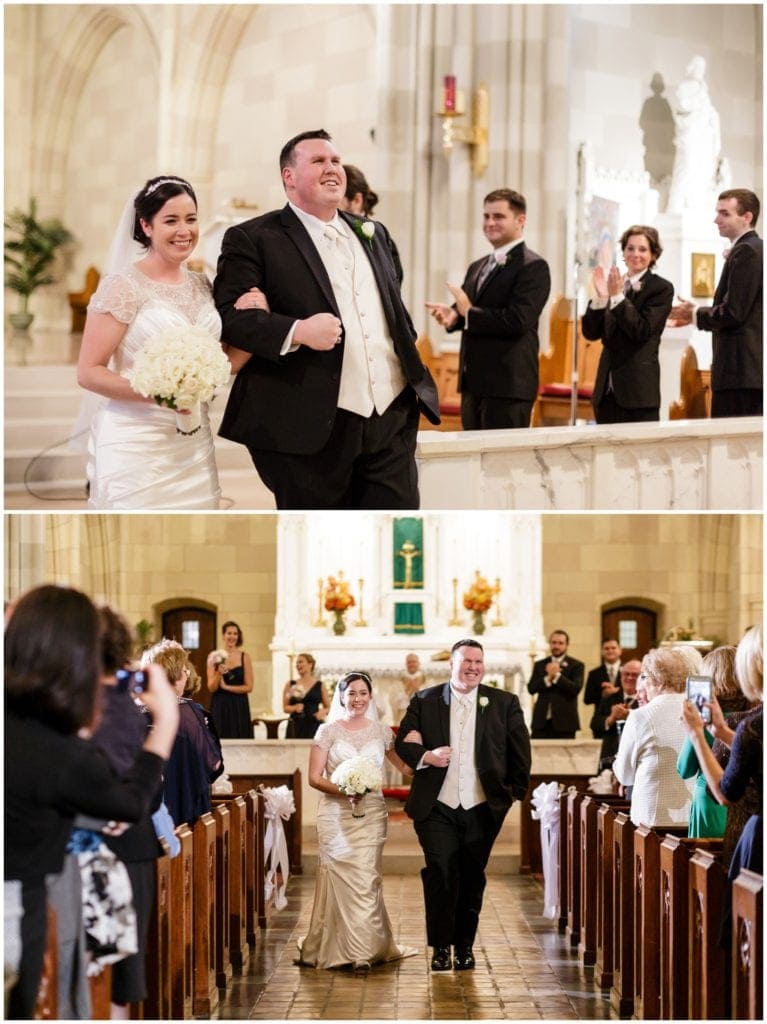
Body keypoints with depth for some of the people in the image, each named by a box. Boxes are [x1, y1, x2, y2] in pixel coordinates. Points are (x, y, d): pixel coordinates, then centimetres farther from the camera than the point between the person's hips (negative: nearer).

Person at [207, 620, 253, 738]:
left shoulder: (244, 657, 2)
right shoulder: (214, 656, 3)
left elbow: (249, 687, -1)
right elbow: (211, 688, 0)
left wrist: (226, 687, -8)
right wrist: (219, 673, -17)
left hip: (239, 707, 0)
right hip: (219, 707, 0)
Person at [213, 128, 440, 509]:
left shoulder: (372, 234, 20)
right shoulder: (253, 239, -1)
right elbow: (229, 315, -11)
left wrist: (414, 374, 15)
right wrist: (298, 331, -24)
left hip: (392, 422, 5)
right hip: (311, 431, -5)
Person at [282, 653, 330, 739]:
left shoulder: (320, 685, 7)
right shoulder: (290, 685, 10)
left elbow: (328, 707, 12)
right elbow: (285, 708, 10)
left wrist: (323, 712, -9)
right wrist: (294, 708, -10)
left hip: (314, 726, -1)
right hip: (296, 726, 1)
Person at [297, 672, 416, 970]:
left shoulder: (381, 732, 9)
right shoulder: (328, 731, 3)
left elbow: (405, 766, 14)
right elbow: (314, 777, -2)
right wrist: (342, 791, -16)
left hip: (371, 814, 1)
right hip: (336, 814, -1)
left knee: (366, 879, -4)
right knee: (340, 877, -2)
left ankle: (363, 951, 1)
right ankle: (338, 949, 10)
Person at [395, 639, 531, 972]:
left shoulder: (504, 703, 6)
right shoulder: (424, 701, 5)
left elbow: (520, 753, 8)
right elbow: (403, 743, 5)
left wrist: (515, 793, 4)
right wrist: (425, 756, -14)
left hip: (482, 809, 1)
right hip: (437, 808, -1)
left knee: (472, 878, 7)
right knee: (440, 871, -11)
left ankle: (464, 945, 20)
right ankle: (441, 946, 0)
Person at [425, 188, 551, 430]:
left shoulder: (533, 266, -8)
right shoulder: (477, 267, 19)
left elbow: (517, 320, -19)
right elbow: (464, 311, 21)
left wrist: (468, 312, -11)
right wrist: (453, 315, -4)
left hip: (507, 385, -8)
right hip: (473, 384, 8)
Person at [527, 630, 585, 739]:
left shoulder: (576, 665, 4)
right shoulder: (540, 665, 15)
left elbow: (576, 689, -10)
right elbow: (531, 688, 2)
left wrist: (557, 675, -14)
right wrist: (548, 677, -12)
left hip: (564, 722, -3)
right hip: (542, 721, 3)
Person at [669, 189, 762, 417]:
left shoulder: (746, 252, -12)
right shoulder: (755, 248, 19)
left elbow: (733, 313, -17)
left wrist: (695, 315, -2)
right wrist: (695, 314, 15)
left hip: (740, 371, -10)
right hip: (753, 366, 10)